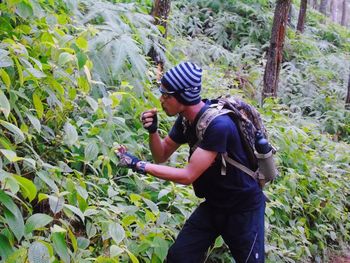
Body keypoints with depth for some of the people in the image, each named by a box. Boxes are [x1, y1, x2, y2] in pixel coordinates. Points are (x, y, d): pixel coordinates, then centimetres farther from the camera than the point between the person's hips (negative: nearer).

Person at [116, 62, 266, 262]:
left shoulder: (218, 125, -30)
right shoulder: (185, 119, -4)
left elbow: (188, 176, -29)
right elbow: (162, 156, 7)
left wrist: (139, 165, -27)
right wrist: (153, 131, -14)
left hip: (243, 208, -7)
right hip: (213, 204, 7)